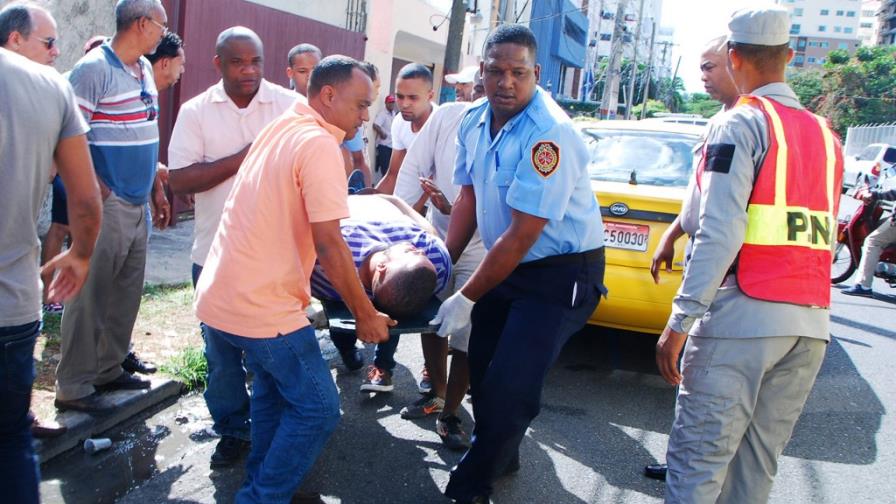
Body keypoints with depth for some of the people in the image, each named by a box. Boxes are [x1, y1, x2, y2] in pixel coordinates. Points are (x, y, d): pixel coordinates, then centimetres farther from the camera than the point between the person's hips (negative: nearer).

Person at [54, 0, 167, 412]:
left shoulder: (144, 69, 13)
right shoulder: (94, 69, -13)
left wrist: (155, 182, 17)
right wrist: (100, 192, -17)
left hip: (137, 204, 9)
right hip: (106, 205, -8)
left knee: (127, 293, 14)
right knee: (90, 296, -2)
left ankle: (108, 369, 28)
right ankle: (73, 387, 8)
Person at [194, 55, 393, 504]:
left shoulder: (279, 129, 13)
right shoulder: (319, 144, -16)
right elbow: (328, 244, -19)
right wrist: (365, 314, -10)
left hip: (220, 295, 10)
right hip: (262, 307, -10)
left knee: (273, 389, 26)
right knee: (317, 408, 2)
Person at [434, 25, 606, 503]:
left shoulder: (549, 133, -26)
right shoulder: (474, 121, -1)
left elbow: (522, 234, -25)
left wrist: (467, 298, -19)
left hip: (561, 273, -7)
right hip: (507, 263, 8)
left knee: (509, 386, -8)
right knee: (481, 366, 16)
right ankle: (499, 455, 42)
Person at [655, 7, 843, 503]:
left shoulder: (741, 123, -4)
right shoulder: (825, 136, 18)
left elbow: (719, 233, -14)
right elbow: (823, 238, 17)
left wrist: (679, 322, -14)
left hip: (743, 318, -7)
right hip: (811, 326, 7)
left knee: (698, 460, -4)